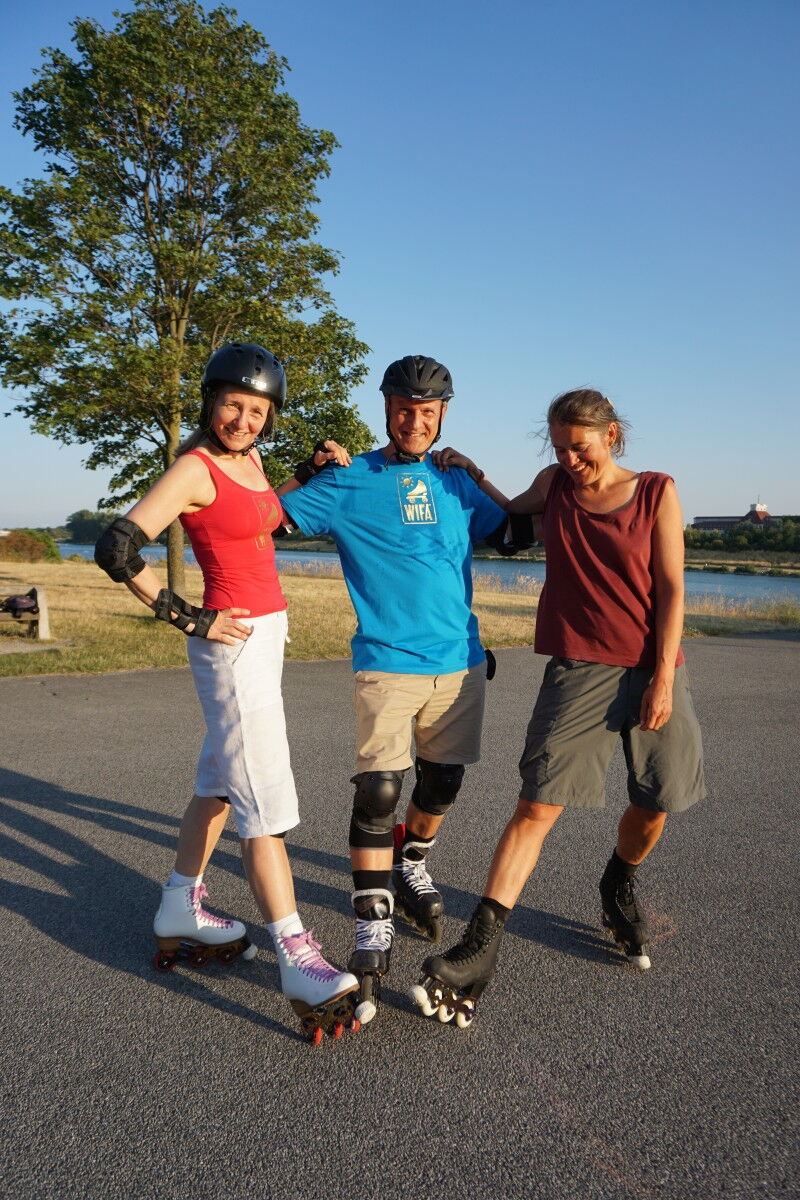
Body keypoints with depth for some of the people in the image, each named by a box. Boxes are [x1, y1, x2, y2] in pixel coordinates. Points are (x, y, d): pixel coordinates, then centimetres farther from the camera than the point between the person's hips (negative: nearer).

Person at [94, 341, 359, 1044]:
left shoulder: (249, 459, 9)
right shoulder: (195, 468, -14)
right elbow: (116, 550, -20)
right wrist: (190, 620, -16)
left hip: (265, 635, 9)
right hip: (236, 641, -9)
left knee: (222, 778, 17)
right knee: (266, 800, -9)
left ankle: (179, 914, 32)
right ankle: (299, 962, -3)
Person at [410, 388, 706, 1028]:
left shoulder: (657, 493, 0)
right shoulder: (553, 484, 6)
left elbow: (670, 589, -3)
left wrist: (663, 677, -9)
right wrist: (471, 475, 11)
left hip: (652, 670, 0)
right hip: (578, 670, 0)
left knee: (655, 804, 9)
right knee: (538, 805, -9)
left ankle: (620, 887, 41)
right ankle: (481, 946, -8)